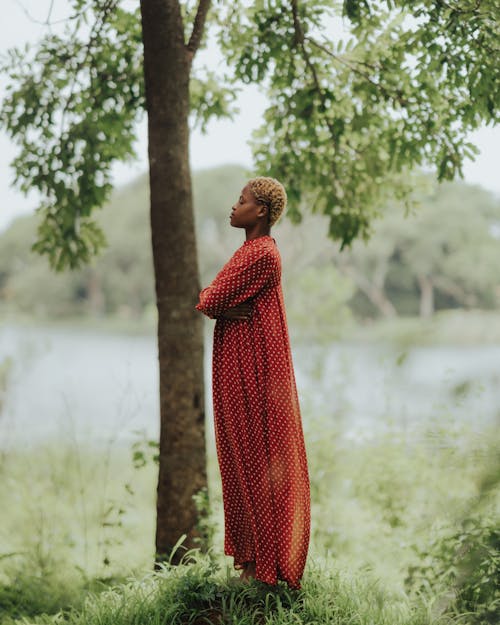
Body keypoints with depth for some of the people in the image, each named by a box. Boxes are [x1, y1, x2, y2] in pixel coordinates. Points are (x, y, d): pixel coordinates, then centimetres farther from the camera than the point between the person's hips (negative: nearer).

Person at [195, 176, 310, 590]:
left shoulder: (261, 254, -16)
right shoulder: (253, 250, 16)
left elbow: (209, 302, -18)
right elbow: (211, 302, 12)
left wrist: (212, 303, 2)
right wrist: (226, 309, -7)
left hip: (252, 368, -10)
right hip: (241, 365, 10)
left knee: (256, 460, -4)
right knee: (244, 458, 12)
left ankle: (263, 562, 3)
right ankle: (251, 552, 19)